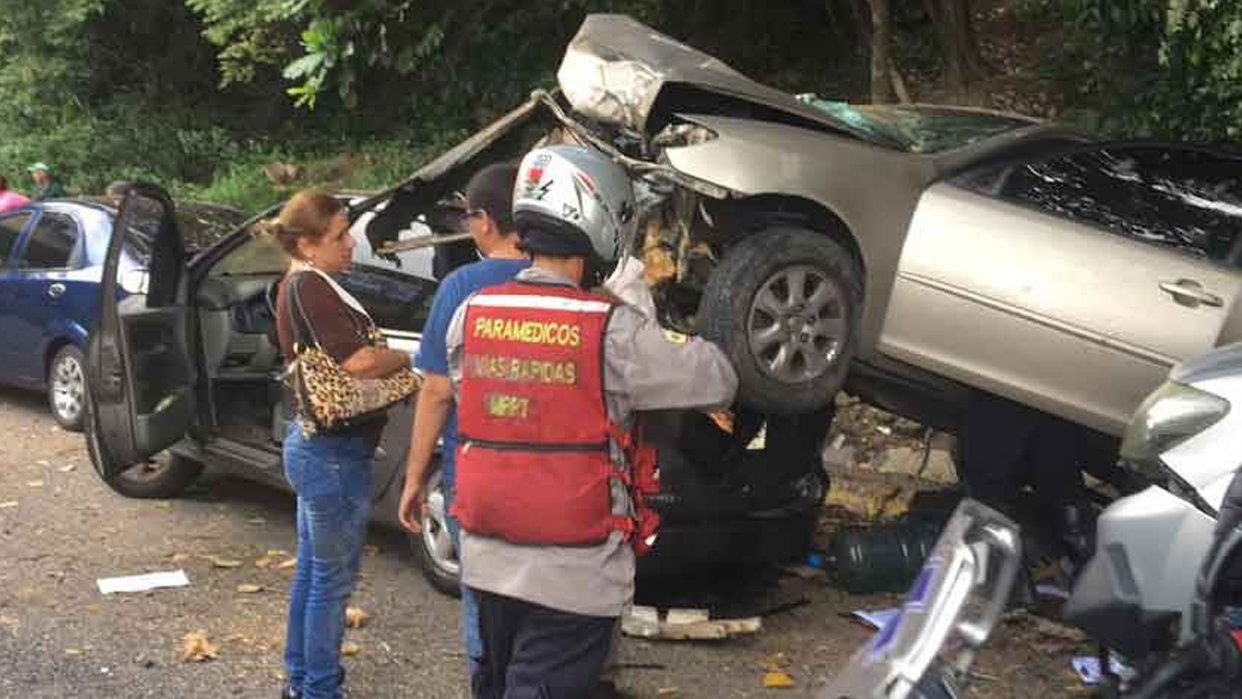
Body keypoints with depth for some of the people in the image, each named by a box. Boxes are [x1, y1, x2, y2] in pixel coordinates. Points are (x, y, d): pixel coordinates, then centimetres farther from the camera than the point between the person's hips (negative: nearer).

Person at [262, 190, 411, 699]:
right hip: (335, 453, -10)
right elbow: (357, 360, -26)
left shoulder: (298, 285, 12)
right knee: (334, 577, 4)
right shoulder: (311, 286, -19)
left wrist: (393, 365, 0)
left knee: (311, 570, 21)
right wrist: (412, 358, -10)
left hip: (312, 444, 10)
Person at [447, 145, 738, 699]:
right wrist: (637, 312, 4)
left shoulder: (469, 316, -4)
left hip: (488, 558, 5)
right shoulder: (614, 331, -17)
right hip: (572, 571, -5)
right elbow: (718, 382, -8)